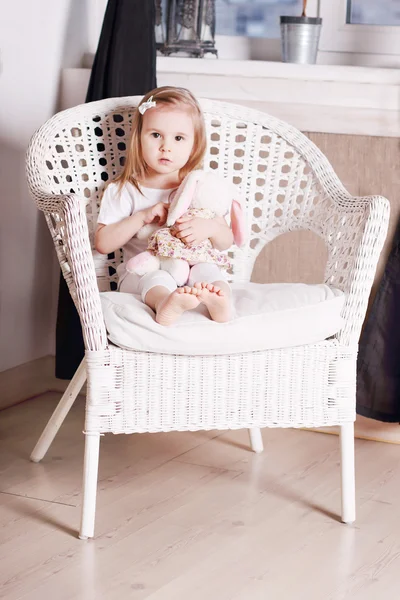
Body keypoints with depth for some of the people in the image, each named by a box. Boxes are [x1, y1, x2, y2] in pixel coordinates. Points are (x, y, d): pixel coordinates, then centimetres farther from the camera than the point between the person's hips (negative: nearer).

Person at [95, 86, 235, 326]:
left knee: (208, 270, -28)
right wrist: (142, 217, -14)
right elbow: (103, 244, -3)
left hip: (192, 266, 3)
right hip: (142, 271, -3)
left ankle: (217, 299, -61)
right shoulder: (123, 190, 4)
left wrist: (209, 228, -18)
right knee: (155, 278, -35)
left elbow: (227, 242, 7)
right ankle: (165, 303, -68)